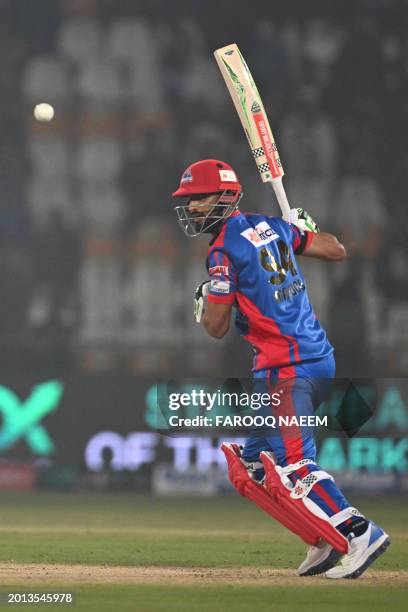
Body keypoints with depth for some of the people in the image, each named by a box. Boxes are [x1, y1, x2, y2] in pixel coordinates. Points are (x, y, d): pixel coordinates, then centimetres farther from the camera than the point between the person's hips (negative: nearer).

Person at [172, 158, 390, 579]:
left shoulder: (224, 250, -11)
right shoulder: (271, 226, 12)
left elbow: (217, 327, -9)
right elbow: (336, 251, 18)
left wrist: (202, 304, 13)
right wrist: (303, 226, 37)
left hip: (287, 367, -9)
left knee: (291, 463, -16)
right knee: (253, 465, 12)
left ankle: (358, 533, -23)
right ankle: (326, 542, 9)